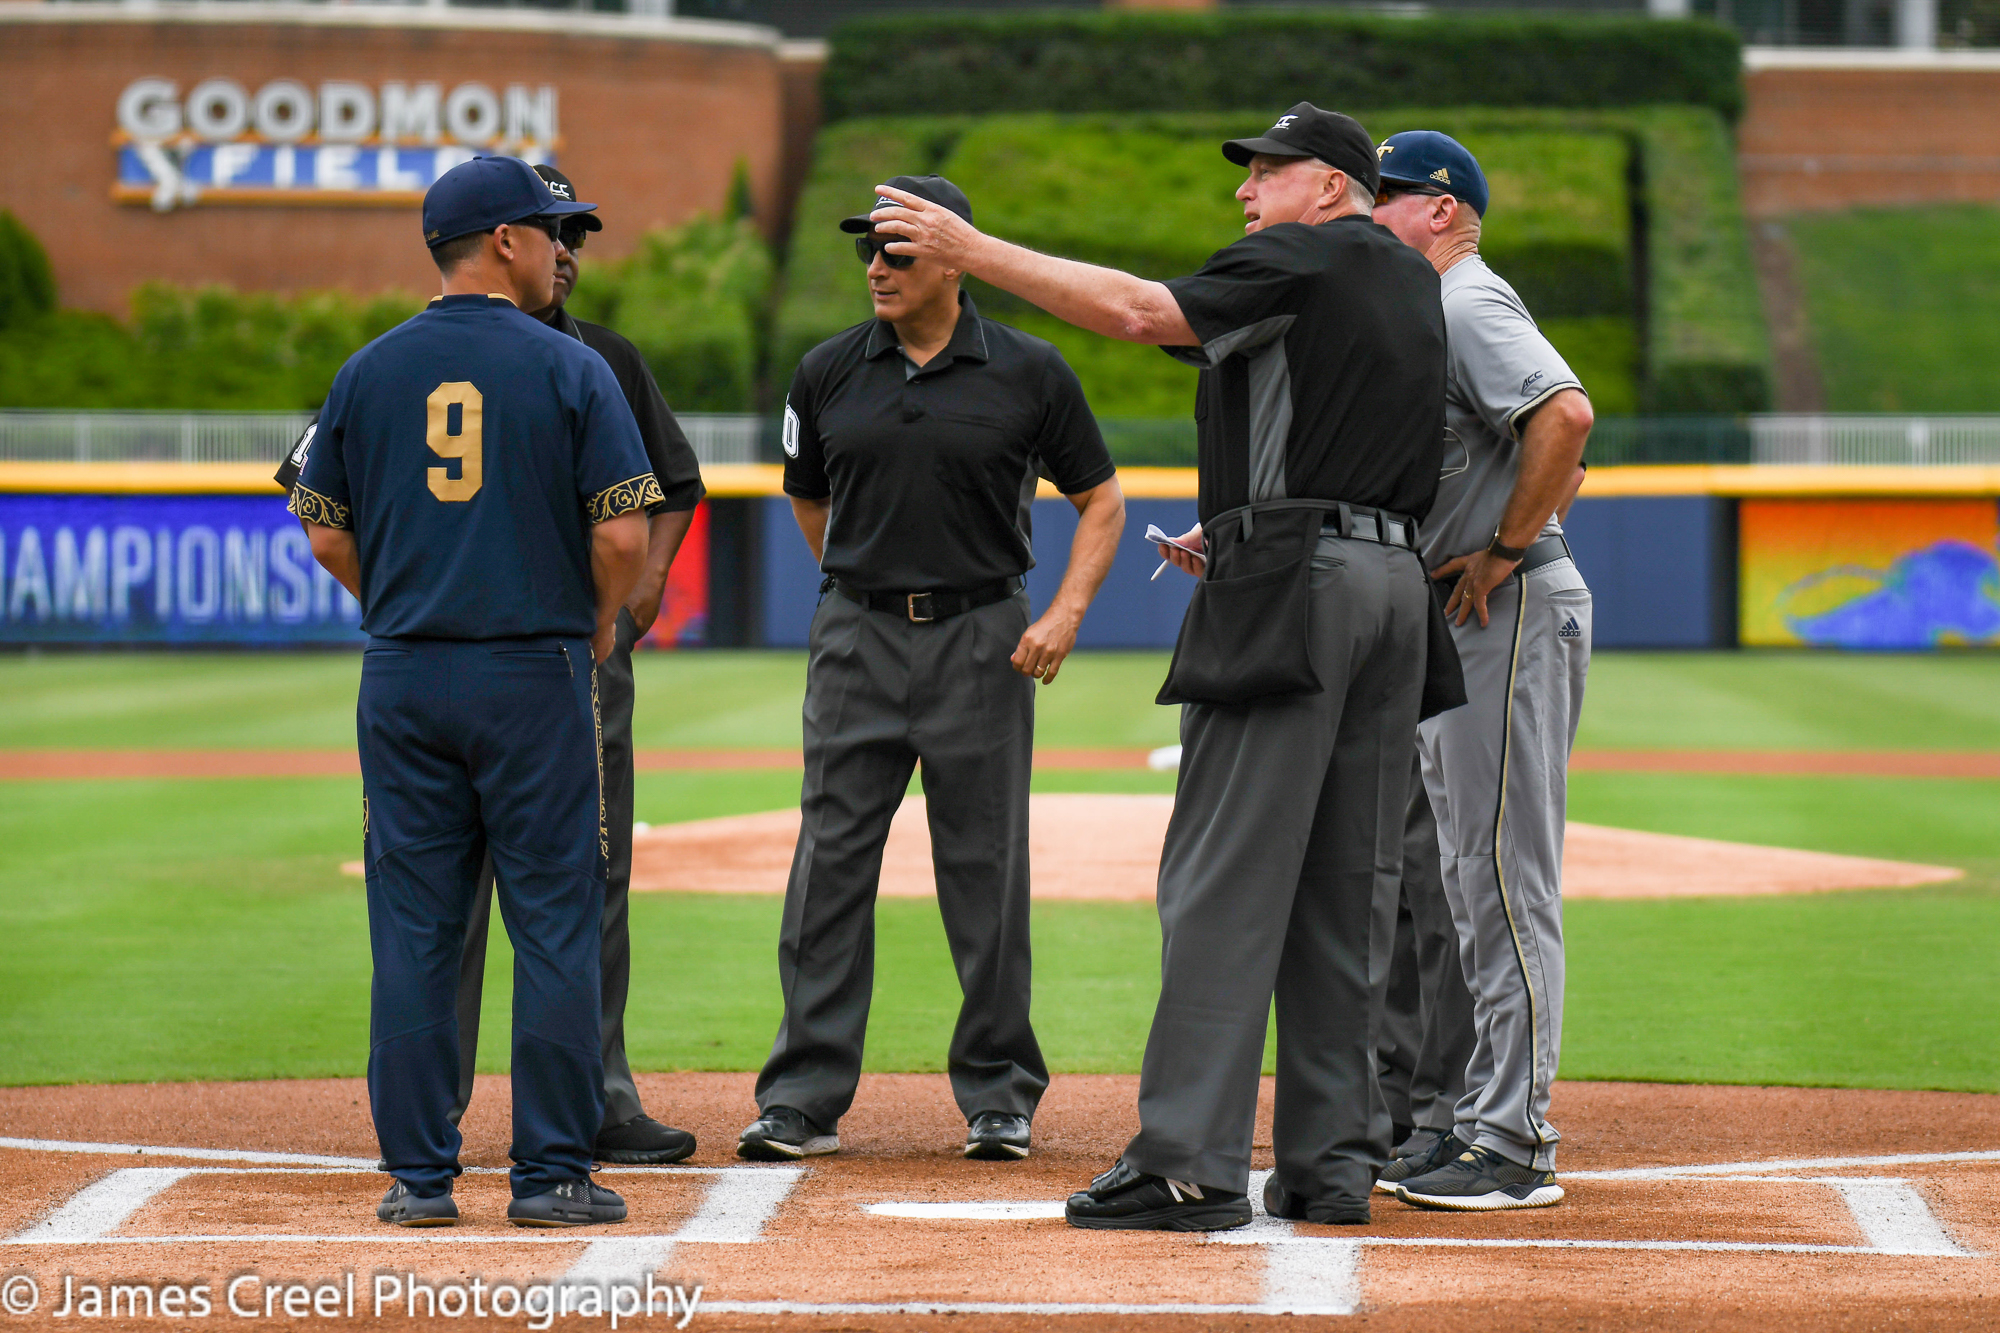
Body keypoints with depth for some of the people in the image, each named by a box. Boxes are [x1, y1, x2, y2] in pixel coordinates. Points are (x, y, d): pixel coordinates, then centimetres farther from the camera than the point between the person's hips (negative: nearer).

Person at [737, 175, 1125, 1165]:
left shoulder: (1028, 374, -1)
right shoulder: (828, 374, 5)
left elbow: (1102, 500, 5)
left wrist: (1065, 612, -7)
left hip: (982, 640, -2)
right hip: (857, 638, 2)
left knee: (986, 871, 2)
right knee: (830, 865, -1)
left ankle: (999, 1096, 13)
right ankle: (804, 1099, 3)